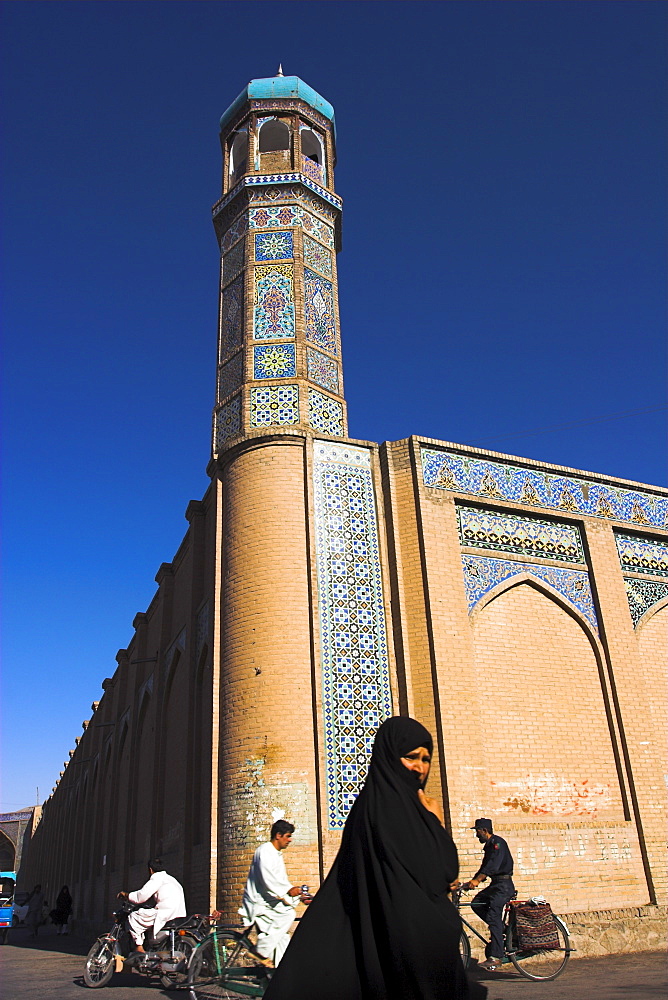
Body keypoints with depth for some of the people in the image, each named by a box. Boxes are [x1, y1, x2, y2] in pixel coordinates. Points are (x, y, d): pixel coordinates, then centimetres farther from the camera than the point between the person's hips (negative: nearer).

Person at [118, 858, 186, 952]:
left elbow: (141, 896, -6)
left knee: (133, 916, 1)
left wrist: (126, 895, 9)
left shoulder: (157, 878, 0)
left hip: (166, 914, -9)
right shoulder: (171, 878, 26)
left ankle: (139, 947, -8)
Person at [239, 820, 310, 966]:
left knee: (283, 940, 2)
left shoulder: (277, 855, 20)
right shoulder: (265, 851, -11)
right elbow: (267, 879, -25)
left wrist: (300, 896, 13)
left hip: (269, 902, 9)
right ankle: (262, 951, -17)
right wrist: (287, 891, -30)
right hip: (258, 903, -9)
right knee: (287, 913, -25)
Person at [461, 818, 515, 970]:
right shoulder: (488, 845, 18)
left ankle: (496, 957, -11)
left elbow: (493, 865, -26)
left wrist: (477, 880, -33)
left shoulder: (497, 842, -12)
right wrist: (470, 882, 10)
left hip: (503, 885, -9)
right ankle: (501, 929, 10)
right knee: (476, 903, 1)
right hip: (495, 884, 9)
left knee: (493, 917, -13)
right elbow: (485, 867, 20)